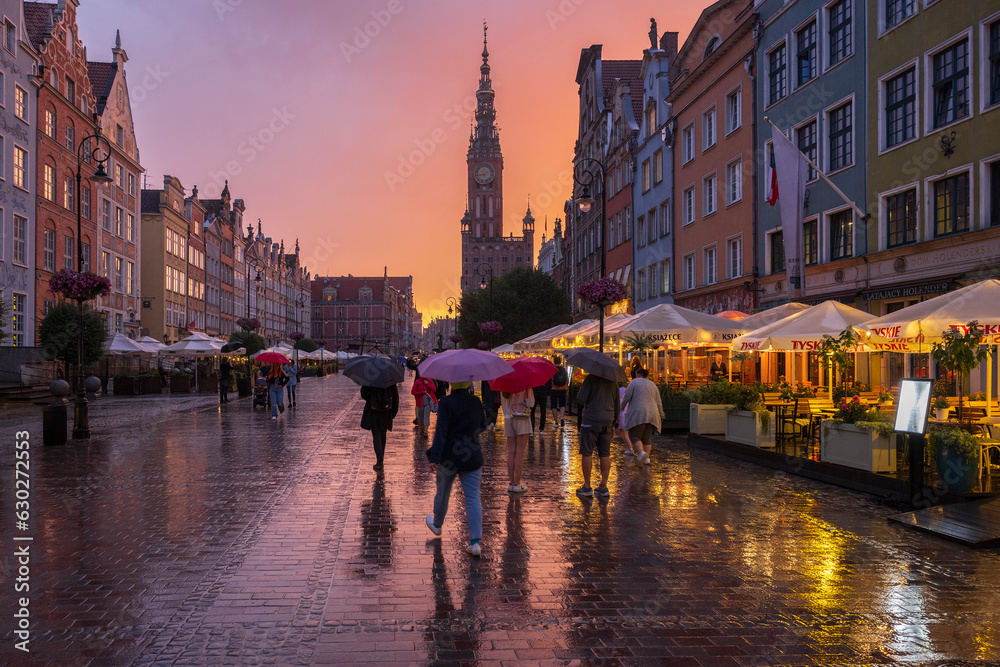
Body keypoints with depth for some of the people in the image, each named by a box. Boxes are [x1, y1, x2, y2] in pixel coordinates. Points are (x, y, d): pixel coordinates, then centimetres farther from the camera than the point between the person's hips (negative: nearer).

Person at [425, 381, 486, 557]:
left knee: (442, 493, 20)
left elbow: (441, 431, -20)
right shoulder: (476, 402, 2)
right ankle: (475, 542, -7)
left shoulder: (446, 403, -13)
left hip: (449, 457, -3)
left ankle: (437, 524, 45)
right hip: (473, 457, 3)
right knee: (473, 497, 1)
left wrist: (434, 458, -23)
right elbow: (482, 426, 16)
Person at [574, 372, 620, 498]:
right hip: (607, 421, 6)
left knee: (587, 453, 2)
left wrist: (579, 392, 8)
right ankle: (603, 486, 9)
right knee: (605, 454, 8)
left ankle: (587, 486, 3)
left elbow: (580, 400, -13)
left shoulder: (591, 378, -9)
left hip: (591, 420, -5)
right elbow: (617, 406, 15)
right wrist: (613, 424, 23)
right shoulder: (613, 381, 10)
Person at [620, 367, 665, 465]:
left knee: (634, 436, -2)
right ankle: (647, 458, 1)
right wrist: (660, 416, 17)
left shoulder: (634, 382, 2)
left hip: (638, 414, -5)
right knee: (646, 437, 13)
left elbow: (626, 397, -6)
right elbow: (658, 403, 12)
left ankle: (642, 453, -24)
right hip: (651, 415, 5)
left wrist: (622, 407, 8)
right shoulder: (653, 385, 16)